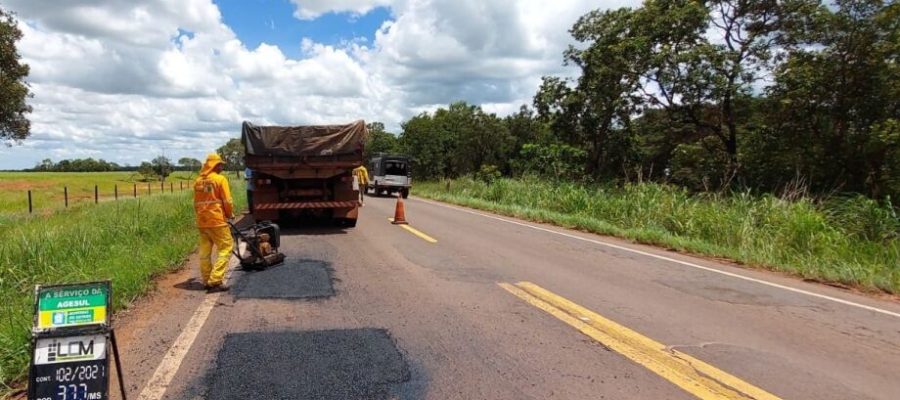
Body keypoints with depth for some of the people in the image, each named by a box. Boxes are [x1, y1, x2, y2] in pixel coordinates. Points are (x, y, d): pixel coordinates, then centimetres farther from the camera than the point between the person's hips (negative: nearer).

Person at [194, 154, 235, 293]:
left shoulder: (198, 181, 10)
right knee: (225, 248, -1)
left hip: (201, 222, 7)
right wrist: (230, 214, 6)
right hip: (217, 220, -7)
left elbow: (196, 202, 15)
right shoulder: (220, 179, -7)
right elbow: (227, 201, -9)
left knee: (205, 251, 12)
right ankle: (215, 281, -9)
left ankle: (207, 281, 17)